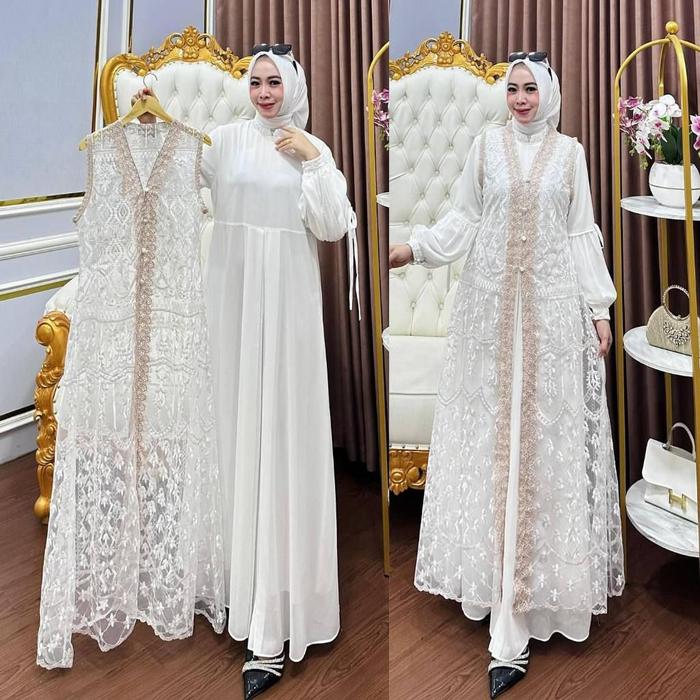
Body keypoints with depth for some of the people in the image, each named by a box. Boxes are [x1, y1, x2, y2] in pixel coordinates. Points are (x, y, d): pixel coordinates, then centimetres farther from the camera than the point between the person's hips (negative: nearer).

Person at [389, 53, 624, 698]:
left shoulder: (569, 152, 8)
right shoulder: (488, 145, 9)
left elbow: (582, 234, 6)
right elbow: (465, 219, 9)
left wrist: (600, 308, 1)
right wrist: (410, 250, -4)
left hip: (551, 303, 0)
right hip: (492, 300, 1)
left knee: (547, 424, -2)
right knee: (492, 426, -1)